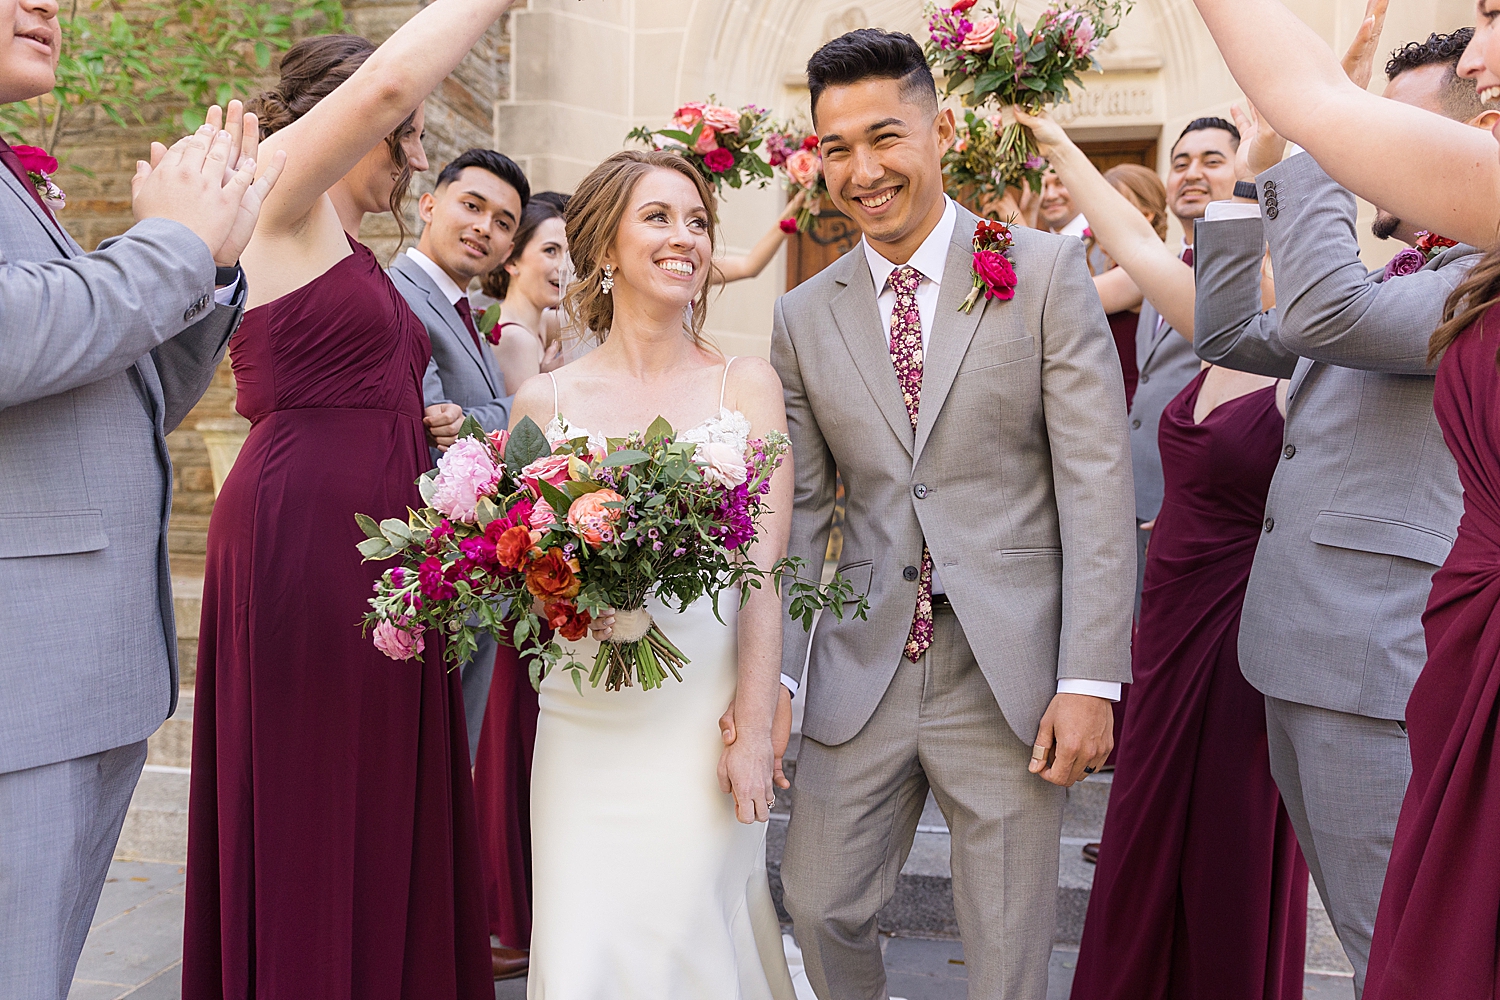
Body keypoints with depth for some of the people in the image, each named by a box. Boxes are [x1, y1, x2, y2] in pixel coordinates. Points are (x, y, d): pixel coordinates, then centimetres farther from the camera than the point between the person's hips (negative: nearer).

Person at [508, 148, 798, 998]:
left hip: (704, 717, -1)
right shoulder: (545, 400, 4)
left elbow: (764, 570, -4)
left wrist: (754, 728, -10)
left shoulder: (747, 384, 2)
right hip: (583, 724, 1)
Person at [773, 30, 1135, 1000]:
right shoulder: (803, 317, 6)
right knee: (821, 909, 11)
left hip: (1012, 675, -2)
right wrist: (774, 670, -2)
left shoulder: (1046, 272, -3)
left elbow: (1097, 481, -7)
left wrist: (1089, 678, -11)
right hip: (862, 673, 3)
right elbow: (798, 508, 7)